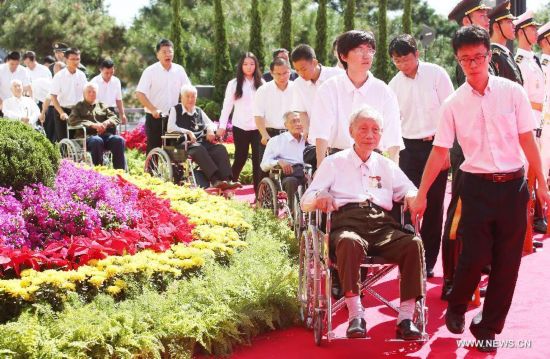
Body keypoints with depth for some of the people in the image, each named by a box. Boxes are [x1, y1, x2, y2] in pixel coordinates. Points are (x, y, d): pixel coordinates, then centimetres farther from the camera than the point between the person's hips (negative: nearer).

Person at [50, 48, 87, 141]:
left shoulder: (81, 75, 4)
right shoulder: (59, 76, -7)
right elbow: (53, 97, -8)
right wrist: (62, 113, -17)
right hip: (63, 110, -3)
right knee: (62, 140, -3)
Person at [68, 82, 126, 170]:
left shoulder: (102, 106, 28)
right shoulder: (79, 107, 18)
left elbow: (115, 118, 19)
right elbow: (72, 120, -1)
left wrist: (106, 123, -7)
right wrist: (92, 125, -13)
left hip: (105, 134, 3)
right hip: (88, 136, -3)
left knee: (119, 140, -29)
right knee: (97, 140, -39)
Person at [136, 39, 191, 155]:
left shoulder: (179, 70, 4)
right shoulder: (150, 71, -6)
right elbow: (139, 94, -13)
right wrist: (153, 109, -23)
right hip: (154, 118, -3)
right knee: (153, 149, 0)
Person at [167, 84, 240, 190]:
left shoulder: (199, 111, 23)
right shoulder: (175, 110, 7)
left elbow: (211, 124, 27)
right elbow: (170, 127, -7)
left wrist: (210, 129, 1)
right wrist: (188, 132, -19)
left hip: (202, 142, 5)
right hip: (186, 144, -5)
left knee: (220, 148, -23)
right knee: (199, 149, -39)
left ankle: (226, 180, -39)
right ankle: (215, 180, -51)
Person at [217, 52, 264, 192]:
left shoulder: (261, 83, 7)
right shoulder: (234, 83, 3)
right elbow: (227, 106, 3)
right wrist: (222, 126, -3)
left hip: (258, 127, 1)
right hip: (240, 127, -1)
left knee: (258, 159, -3)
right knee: (240, 158, 4)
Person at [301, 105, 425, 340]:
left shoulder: (387, 166, 31)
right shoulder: (334, 163, 22)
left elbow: (408, 190, 21)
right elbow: (306, 201, 12)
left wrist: (413, 197, -4)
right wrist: (319, 199, -13)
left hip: (383, 225, 3)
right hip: (347, 222, -3)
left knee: (414, 244, -29)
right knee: (349, 242, -40)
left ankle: (406, 318, -29)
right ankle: (355, 316, -37)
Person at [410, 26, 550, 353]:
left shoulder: (513, 92, -1)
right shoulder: (453, 104, 0)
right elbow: (440, 152, 2)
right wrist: (421, 196, 0)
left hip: (513, 185, 1)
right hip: (478, 186, -1)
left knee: (507, 261, 5)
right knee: (475, 256, -5)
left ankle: (488, 327, 20)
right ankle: (456, 309, 25)